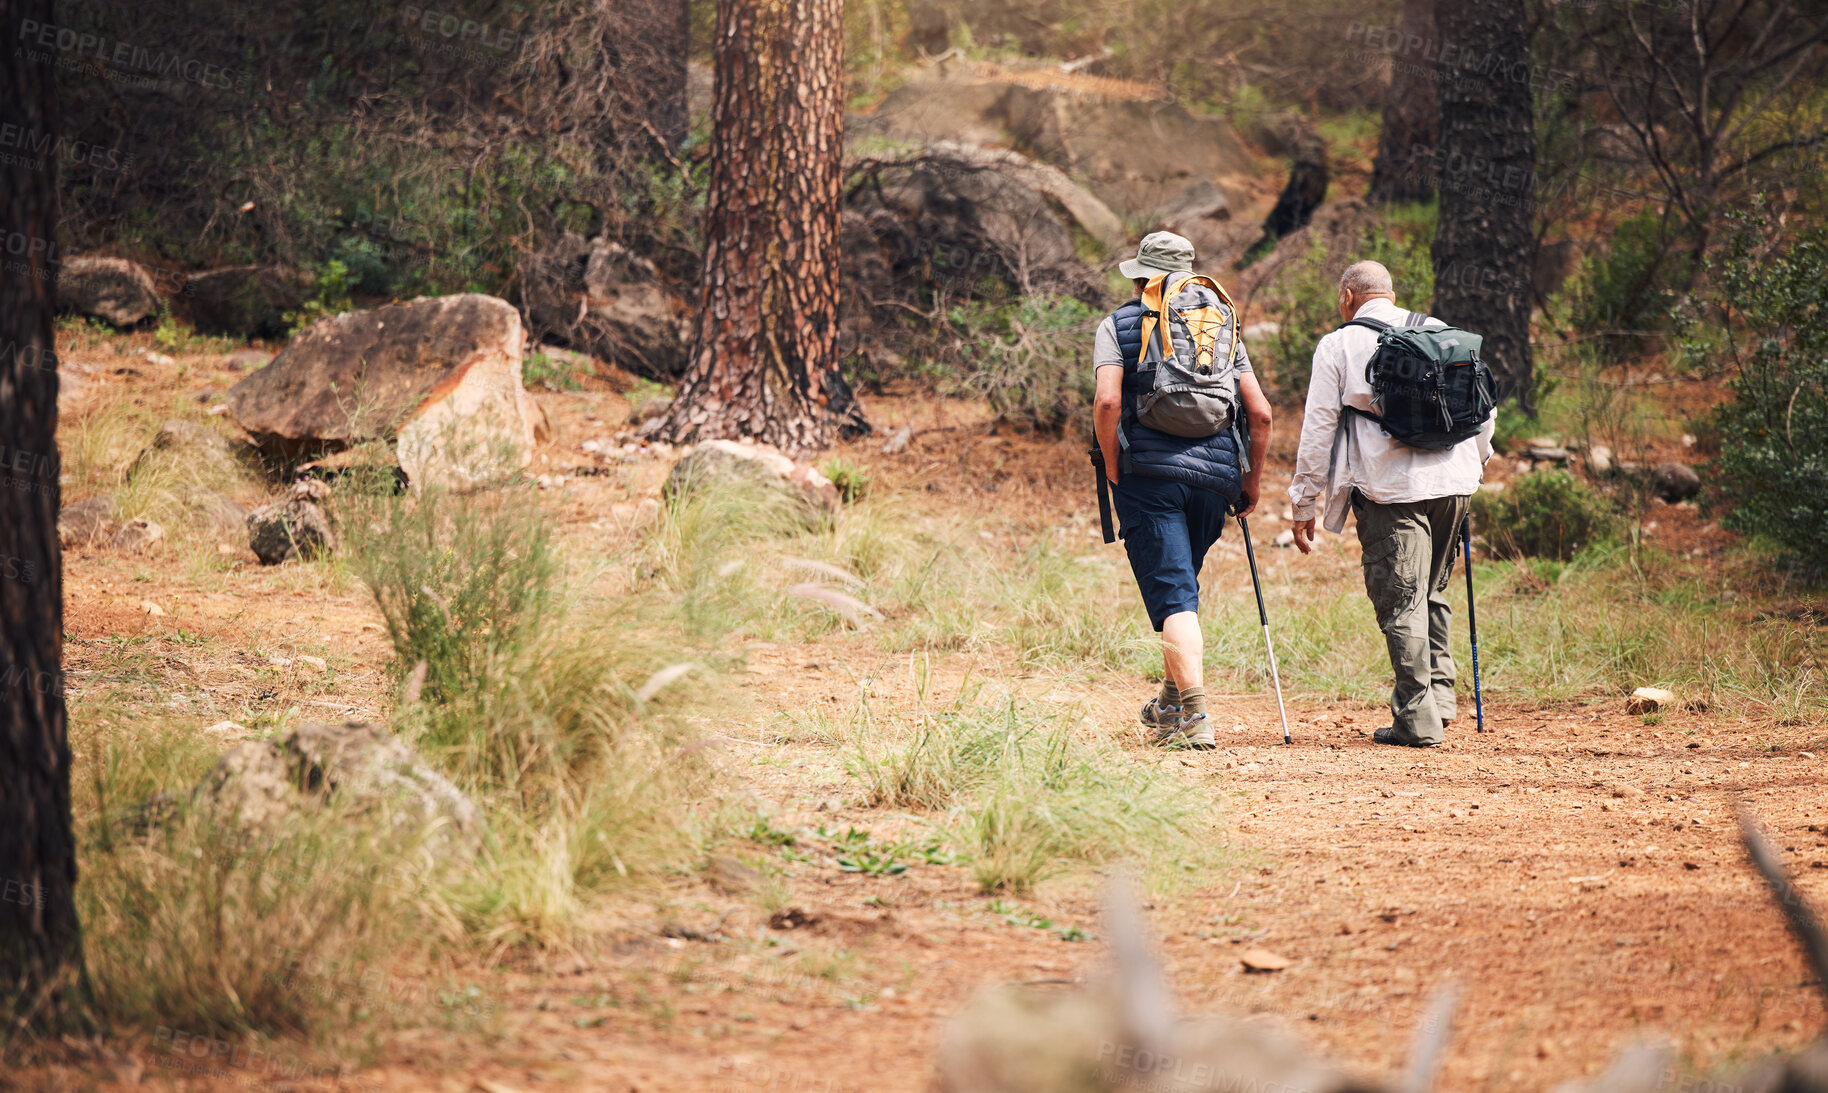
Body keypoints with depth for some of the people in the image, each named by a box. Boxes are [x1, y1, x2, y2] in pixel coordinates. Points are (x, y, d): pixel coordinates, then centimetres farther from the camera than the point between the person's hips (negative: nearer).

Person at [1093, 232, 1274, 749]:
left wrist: (1113, 472, -1)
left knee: (1174, 596, -7)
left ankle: (1195, 717, -19)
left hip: (1148, 473, -4)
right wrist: (1253, 479, 19)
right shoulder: (1221, 325, 16)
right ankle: (1171, 703, 30)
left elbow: (1107, 401, -10)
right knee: (1183, 585, 22)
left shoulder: (1118, 324, 6)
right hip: (1215, 475, 4)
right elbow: (1260, 413, 9)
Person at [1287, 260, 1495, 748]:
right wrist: (1473, 466, 30)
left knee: (1400, 601, -1)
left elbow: (1318, 430, 1)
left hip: (1390, 487, -5)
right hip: (1452, 482, 5)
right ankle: (1439, 696, 13)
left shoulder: (1338, 346, 1)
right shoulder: (1442, 334, 13)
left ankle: (1417, 718, -3)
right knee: (1431, 594, 19)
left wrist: (1304, 505, 6)